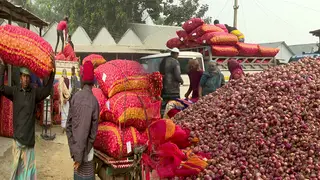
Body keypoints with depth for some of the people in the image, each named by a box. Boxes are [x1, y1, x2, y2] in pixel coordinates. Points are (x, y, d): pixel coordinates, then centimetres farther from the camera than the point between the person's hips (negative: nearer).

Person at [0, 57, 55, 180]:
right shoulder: (15, 91, 0)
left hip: (29, 136, 1)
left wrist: (53, 72, -23)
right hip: (18, 136, 0)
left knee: (28, 164, 7)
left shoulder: (34, 92, 1)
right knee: (17, 165, 7)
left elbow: (47, 90, -13)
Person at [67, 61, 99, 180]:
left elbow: (69, 125, 3)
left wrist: (73, 150, 8)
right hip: (85, 150, -5)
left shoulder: (75, 97, -2)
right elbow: (92, 132, -15)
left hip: (75, 148, 5)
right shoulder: (93, 101, -15)